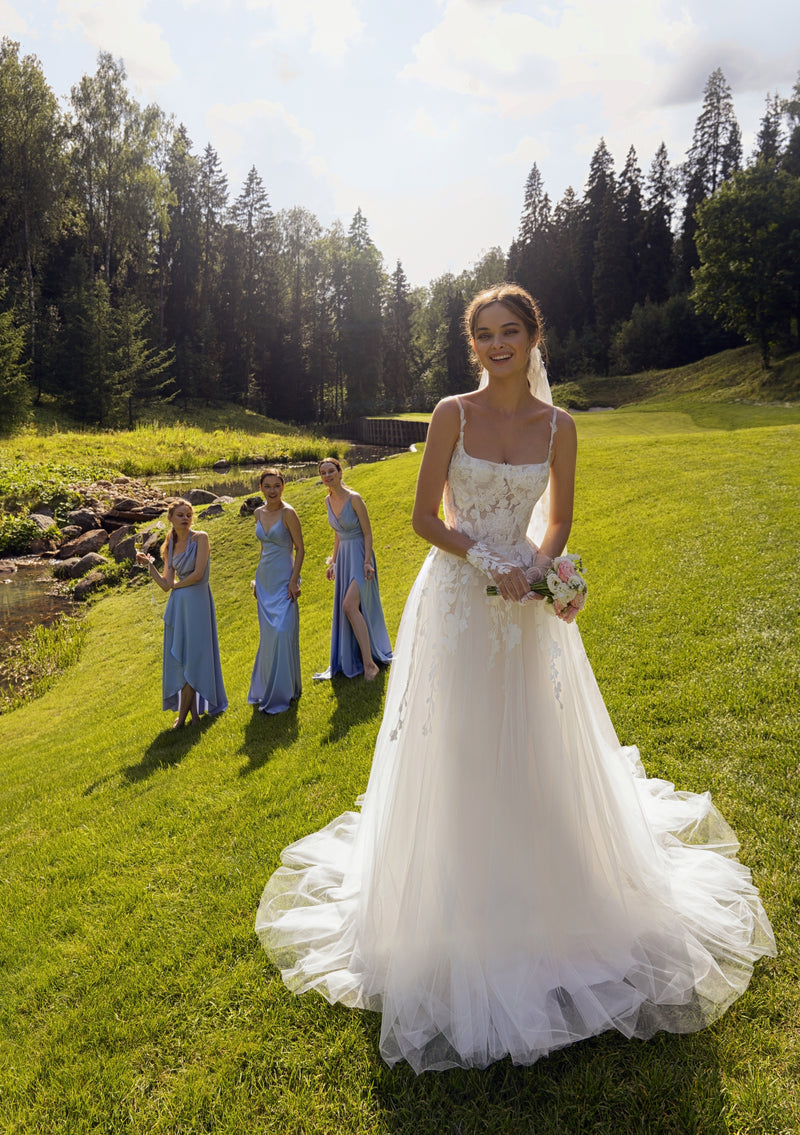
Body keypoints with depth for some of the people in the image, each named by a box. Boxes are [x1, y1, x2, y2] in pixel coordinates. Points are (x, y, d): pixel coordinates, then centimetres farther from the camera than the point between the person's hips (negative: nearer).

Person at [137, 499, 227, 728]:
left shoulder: (200, 538, -4)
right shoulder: (170, 545, 11)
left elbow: (198, 574, -13)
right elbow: (166, 585, 7)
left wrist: (177, 584, 1)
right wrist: (149, 564, -1)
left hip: (197, 601, -6)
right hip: (178, 604, 6)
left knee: (192, 657, -1)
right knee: (179, 658, 6)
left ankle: (183, 714, 7)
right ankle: (194, 712, 16)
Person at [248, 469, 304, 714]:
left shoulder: (288, 513, -12)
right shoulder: (259, 512, 7)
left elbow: (299, 548, -10)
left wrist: (294, 581, -16)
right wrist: (258, 580, 17)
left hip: (283, 580, -6)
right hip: (264, 579, 6)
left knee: (281, 633, -6)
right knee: (268, 635, 12)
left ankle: (281, 694, 5)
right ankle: (266, 688, 24)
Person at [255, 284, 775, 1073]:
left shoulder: (557, 426, 0)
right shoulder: (452, 414, -6)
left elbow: (558, 521, 8)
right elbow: (424, 517, -5)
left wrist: (534, 567, -12)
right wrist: (487, 562, -17)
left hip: (525, 604, 2)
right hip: (456, 600, -2)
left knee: (535, 758, 11)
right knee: (457, 758, 6)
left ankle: (543, 906, 36)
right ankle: (458, 915, 26)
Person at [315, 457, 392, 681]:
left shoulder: (354, 499, -16)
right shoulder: (329, 500, 5)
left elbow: (368, 533, -13)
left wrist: (367, 562, -20)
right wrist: (333, 561, 17)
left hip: (359, 555, -8)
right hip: (343, 557, 8)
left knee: (350, 606, -19)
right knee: (345, 608, 12)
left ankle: (369, 663, -14)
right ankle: (356, 658, 26)